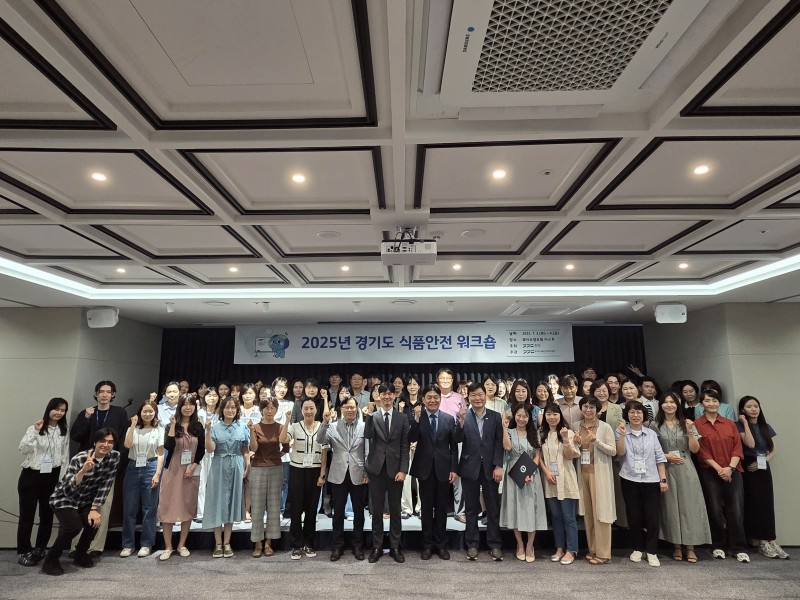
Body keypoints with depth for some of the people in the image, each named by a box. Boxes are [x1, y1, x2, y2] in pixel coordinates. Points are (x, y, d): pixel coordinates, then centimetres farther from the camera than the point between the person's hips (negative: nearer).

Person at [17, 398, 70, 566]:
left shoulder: (64, 432, 6)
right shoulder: (35, 428, -6)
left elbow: (65, 457, 9)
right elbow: (23, 449, -20)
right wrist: (35, 431, -30)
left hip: (52, 477, 4)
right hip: (31, 476, -4)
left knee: (47, 515, 11)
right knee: (27, 515, 0)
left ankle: (40, 549, 26)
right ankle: (24, 552, 12)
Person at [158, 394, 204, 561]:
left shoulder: (198, 426, 3)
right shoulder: (172, 425, -2)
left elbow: (202, 450, 3)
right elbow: (168, 446, -18)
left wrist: (193, 466, -9)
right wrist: (173, 425, -22)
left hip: (192, 471, 2)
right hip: (172, 470, -2)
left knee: (188, 507, 7)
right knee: (168, 507, 0)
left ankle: (182, 545, 20)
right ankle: (168, 547, 13)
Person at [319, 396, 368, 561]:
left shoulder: (364, 426, -4)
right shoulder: (333, 426, -1)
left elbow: (368, 451, -2)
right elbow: (321, 441, -13)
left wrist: (367, 472, -4)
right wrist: (325, 423, -24)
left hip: (358, 474, 0)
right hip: (339, 474, 1)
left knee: (358, 512, 10)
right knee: (338, 512, 10)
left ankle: (357, 545, 25)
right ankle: (338, 546, 24)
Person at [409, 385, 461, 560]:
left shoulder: (449, 419, 2)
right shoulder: (416, 417, -2)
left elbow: (454, 446, 3)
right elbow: (412, 439, -16)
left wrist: (453, 469, -2)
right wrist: (416, 419, -26)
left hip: (443, 469, 1)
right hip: (425, 468, -1)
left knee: (441, 508, 10)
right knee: (426, 508, 9)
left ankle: (441, 544, 23)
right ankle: (427, 544, 22)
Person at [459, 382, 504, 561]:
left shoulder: (496, 417, 2)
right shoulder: (462, 416, -2)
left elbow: (499, 443, -1)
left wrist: (498, 466, -10)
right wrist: (461, 421, -25)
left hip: (490, 468, 1)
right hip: (470, 468, -1)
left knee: (493, 508, 8)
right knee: (471, 509, 10)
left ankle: (494, 545, 20)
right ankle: (472, 545, 20)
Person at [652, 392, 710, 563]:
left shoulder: (686, 424, 7)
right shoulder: (655, 425, 2)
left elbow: (695, 449, 1)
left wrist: (690, 432, -12)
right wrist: (666, 456, -11)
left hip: (686, 470, 1)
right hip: (666, 470, -1)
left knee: (688, 506, -1)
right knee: (670, 507, 2)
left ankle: (690, 547, 7)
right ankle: (676, 546, 13)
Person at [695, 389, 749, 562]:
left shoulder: (730, 424, 9)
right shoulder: (697, 425, 0)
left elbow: (737, 447, 3)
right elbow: (701, 451, -4)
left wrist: (730, 467, -11)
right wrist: (719, 468, -12)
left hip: (732, 472, 2)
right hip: (709, 473, -2)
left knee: (736, 510, -1)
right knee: (715, 510, 3)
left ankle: (738, 549, 11)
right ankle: (718, 546, 17)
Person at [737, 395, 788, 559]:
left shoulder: (766, 427, 10)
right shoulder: (740, 425, -5)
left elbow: (773, 450, 10)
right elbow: (750, 444, -20)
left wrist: (764, 460, -9)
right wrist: (745, 423, -15)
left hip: (763, 468, 5)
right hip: (749, 469, -5)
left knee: (767, 503, 1)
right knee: (755, 503, -4)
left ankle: (770, 540, 3)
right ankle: (763, 541, 2)